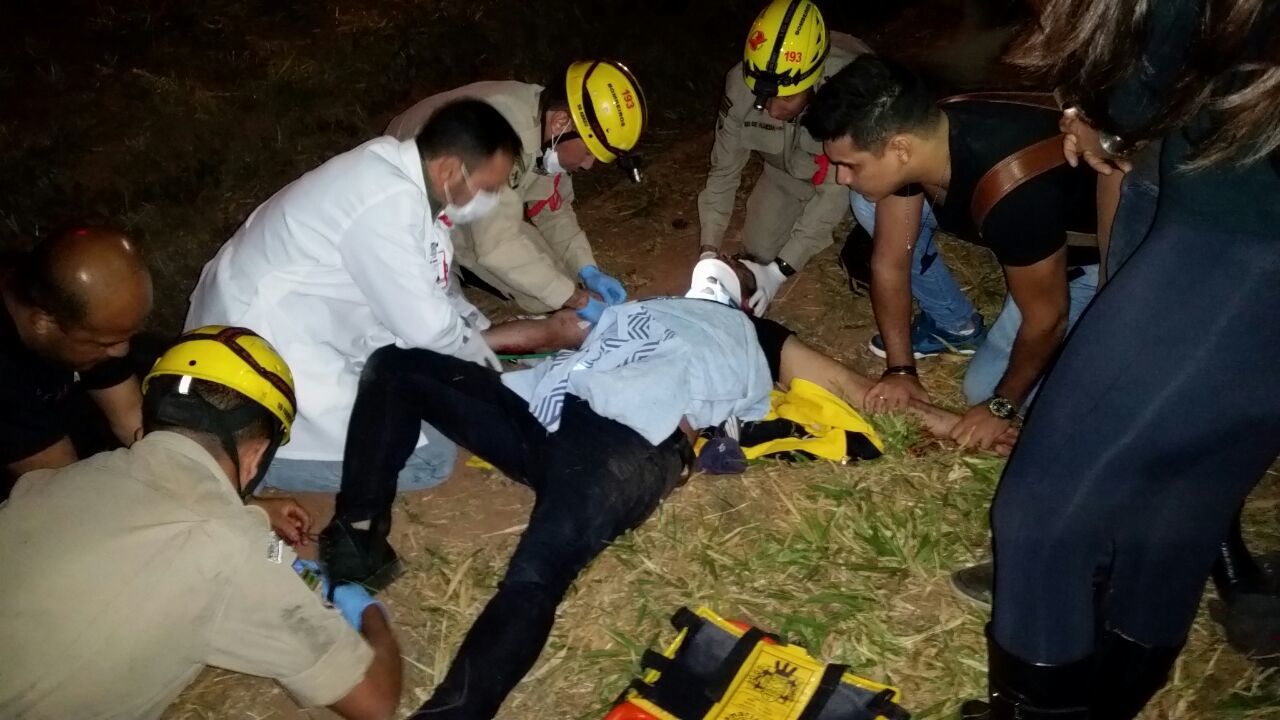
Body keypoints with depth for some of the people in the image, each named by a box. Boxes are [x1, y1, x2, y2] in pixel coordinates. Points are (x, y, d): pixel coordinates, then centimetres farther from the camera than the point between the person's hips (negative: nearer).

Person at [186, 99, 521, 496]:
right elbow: (425, 326, -21)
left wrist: (480, 332, 5)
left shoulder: (397, 170, 1)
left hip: (281, 318, 10)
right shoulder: (388, 205, -27)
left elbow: (433, 289, 14)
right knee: (428, 457, -11)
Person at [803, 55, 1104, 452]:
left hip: (1097, 252, -6)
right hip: (1031, 239, 6)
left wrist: (1002, 406, -10)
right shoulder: (917, 134, -20)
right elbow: (890, 262, -7)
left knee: (984, 387, -10)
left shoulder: (1012, 189, -40)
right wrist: (901, 370, -2)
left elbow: (1046, 318, -25)